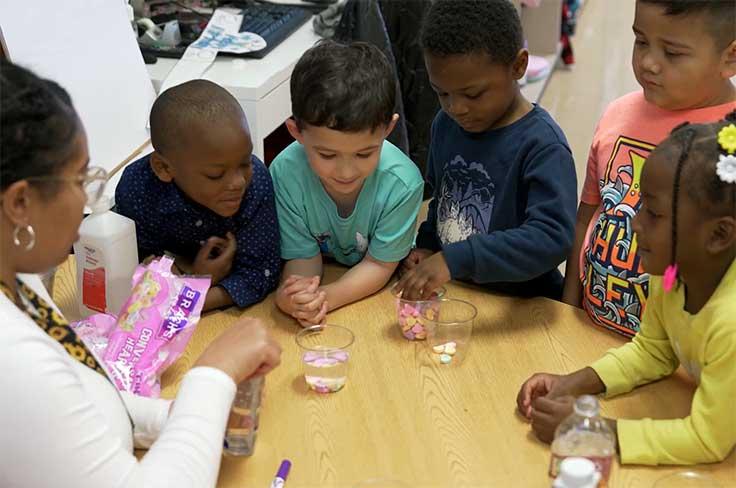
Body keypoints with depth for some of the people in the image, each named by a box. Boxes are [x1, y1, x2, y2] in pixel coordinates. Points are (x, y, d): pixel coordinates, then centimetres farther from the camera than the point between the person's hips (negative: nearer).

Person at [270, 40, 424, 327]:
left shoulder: (402, 183, -28)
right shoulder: (286, 173, -26)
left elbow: (379, 263, -15)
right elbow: (303, 256, -14)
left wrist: (327, 298, -33)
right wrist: (296, 296, -38)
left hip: (381, 292, -1)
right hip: (321, 276, 1)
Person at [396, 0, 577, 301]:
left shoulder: (542, 145, -17)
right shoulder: (445, 125, 4)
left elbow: (553, 237, -27)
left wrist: (456, 259, -33)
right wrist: (427, 246, 1)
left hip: (521, 306, -6)